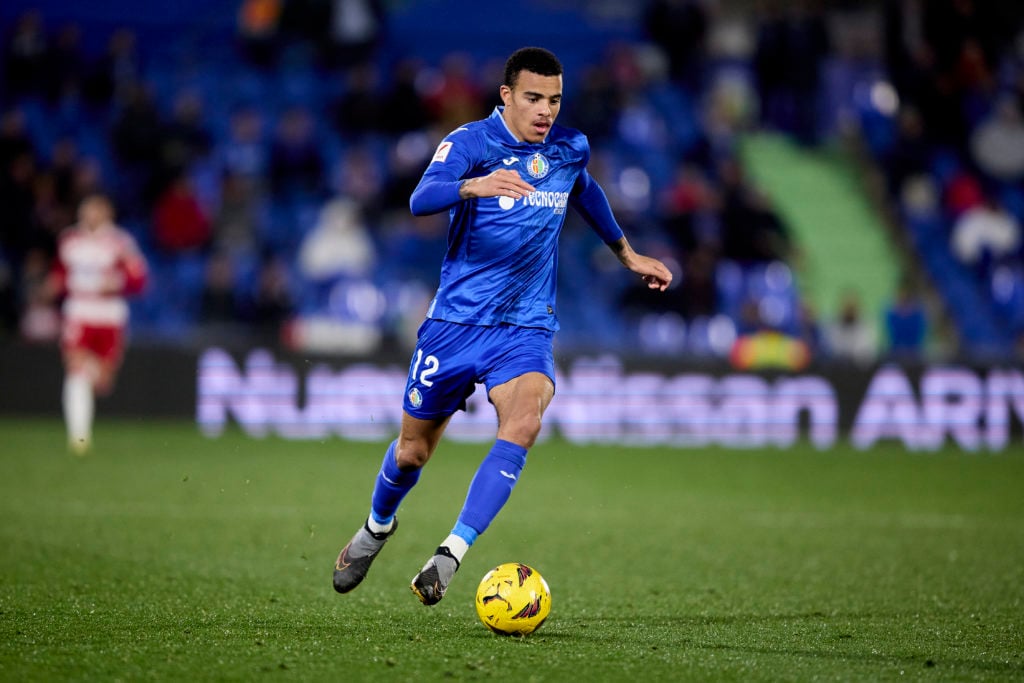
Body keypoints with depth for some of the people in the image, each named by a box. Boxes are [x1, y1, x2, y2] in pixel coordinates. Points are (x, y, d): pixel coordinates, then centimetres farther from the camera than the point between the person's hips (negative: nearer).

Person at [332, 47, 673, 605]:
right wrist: (476, 186, -51)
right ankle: (376, 529, 44)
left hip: (526, 328, 2)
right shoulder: (470, 142, -12)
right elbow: (421, 199, -32)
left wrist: (627, 254, 36)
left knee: (523, 423, -28)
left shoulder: (571, 149, 4)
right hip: (455, 321, -2)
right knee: (413, 449, 11)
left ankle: (450, 555, -29)